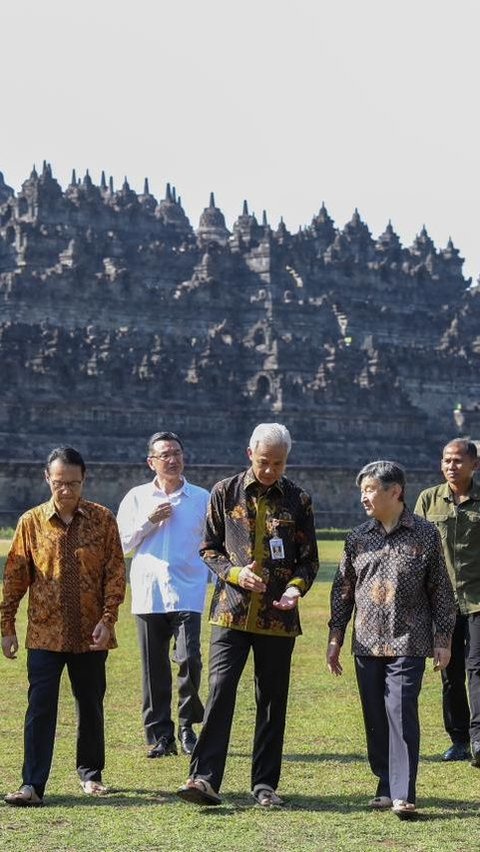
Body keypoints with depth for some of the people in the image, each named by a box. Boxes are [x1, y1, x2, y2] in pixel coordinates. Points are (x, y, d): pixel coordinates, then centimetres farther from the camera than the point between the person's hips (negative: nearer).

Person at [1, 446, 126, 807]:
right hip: (44, 634, -1)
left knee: (91, 707, 12)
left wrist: (107, 619, -9)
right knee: (40, 709, -5)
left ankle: (91, 773, 28)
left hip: (91, 634, 1)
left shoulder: (103, 520, 0)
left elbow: (116, 572, 0)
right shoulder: (31, 522, 0)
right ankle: (32, 785, -5)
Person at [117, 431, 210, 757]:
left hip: (187, 593, -1)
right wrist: (149, 521, -5)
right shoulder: (137, 497, 9)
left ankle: (187, 726, 6)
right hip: (148, 593, 2)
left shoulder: (202, 498, 7)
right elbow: (122, 542, 7)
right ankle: (160, 735, 12)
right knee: (154, 667, 4)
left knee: (189, 659, -14)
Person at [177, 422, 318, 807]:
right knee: (220, 690, -12)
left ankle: (265, 783, 17)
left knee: (272, 699, 7)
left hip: (278, 615, 1)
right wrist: (234, 573, -11)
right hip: (231, 611, -1)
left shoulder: (298, 500, 5)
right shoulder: (225, 493, 4)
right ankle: (205, 778, -13)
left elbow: (309, 559, 9)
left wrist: (296, 586, -12)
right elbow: (209, 548, 8)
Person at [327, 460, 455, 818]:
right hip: (367, 643, 4)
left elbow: (440, 590, 2)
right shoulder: (358, 538, 8)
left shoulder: (425, 534, -1)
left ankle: (404, 793, -11)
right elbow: (343, 590, 14)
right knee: (375, 718, 7)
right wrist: (335, 638, 10)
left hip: (408, 643, -4)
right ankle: (386, 786, 18)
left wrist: (442, 639, 0)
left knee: (402, 712, -12)